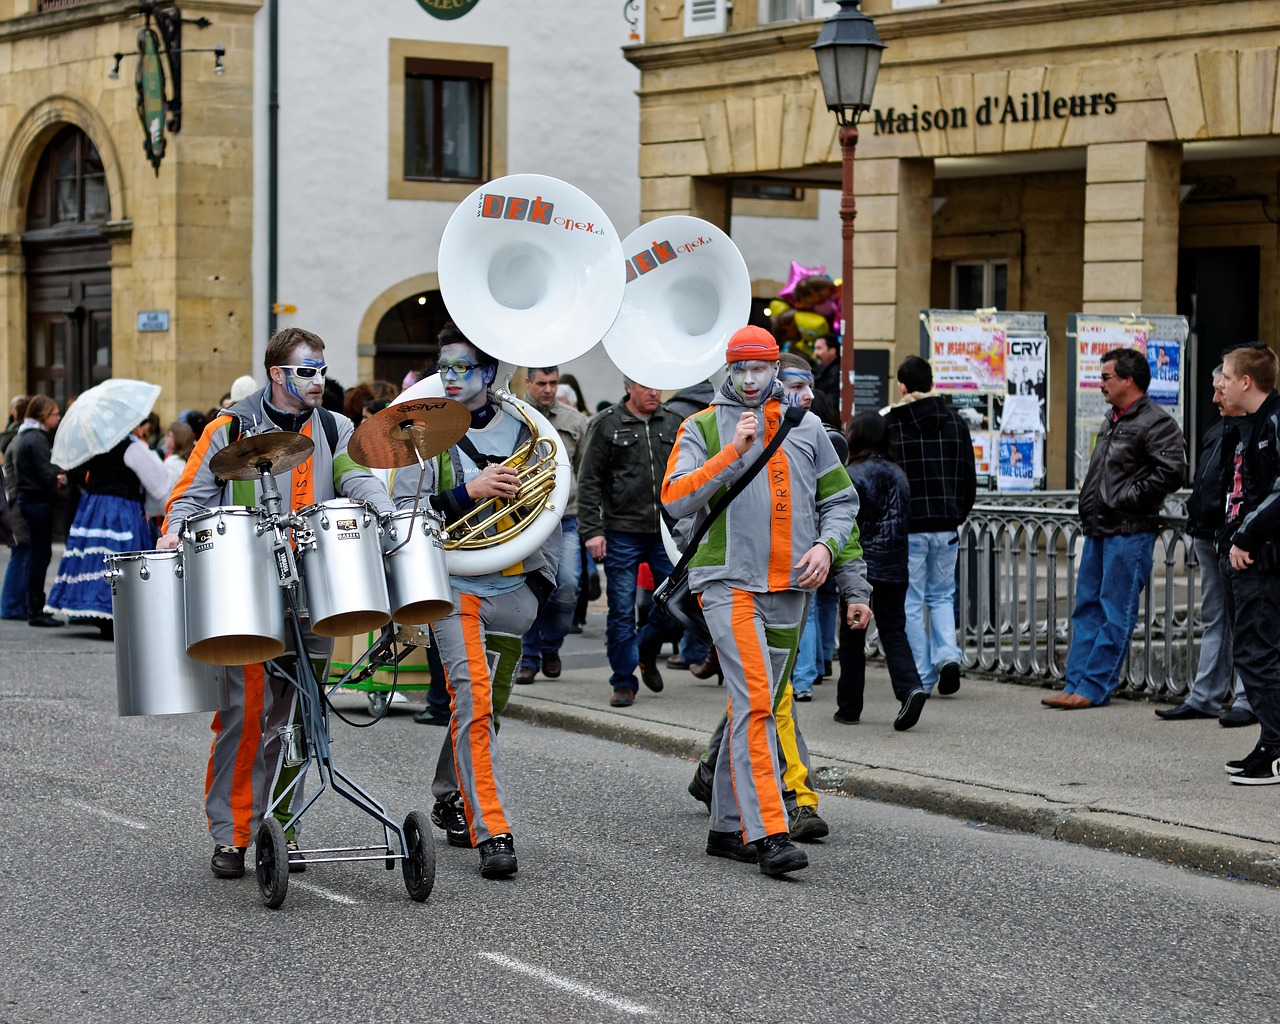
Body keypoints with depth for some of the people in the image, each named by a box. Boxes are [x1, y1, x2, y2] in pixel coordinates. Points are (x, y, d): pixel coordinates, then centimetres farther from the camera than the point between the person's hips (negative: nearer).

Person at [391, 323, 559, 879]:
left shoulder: (523, 430, 8)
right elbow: (403, 510, -7)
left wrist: (542, 575, 7)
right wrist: (468, 492, -18)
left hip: (513, 589, 4)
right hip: (454, 587, -3)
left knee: (488, 707, 12)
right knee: (473, 702, -16)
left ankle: (451, 799, 35)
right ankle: (491, 832, -17)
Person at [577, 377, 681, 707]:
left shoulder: (673, 424, 11)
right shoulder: (606, 424, 0)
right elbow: (589, 482, -1)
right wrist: (592, 530, -9)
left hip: (667, 532, 3)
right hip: (621, 532, -3)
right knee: (622, 610, -1)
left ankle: (647, 650, 28)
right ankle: (624, 682, 9)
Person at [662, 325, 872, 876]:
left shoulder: (806, 426, 13)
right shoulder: (703, 427, 3)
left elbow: (840, 500, 16)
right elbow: (676, 499, -10)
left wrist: (828, 545, -1)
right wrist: (734, 451, -15)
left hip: (789, 588, 4)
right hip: (728, 582, -4)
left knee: (753, 707, 10)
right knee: (754, 704, -16)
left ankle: (728, 826, 19)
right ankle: (769, 834, -21)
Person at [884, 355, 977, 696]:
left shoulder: (890, 425, -7)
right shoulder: (955, 423, 7)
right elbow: (970, 479, 9)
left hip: (907, 528, -4)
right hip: (946, 527, 4)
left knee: (911, 602, 4)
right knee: (941, 596, 17)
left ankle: (921, 678, 4)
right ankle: (947, 654, -5)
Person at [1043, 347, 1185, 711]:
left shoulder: (1155, 423, -11)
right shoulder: (1113, 421, 18)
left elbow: (1171, 472, -21)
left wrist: (1127, 498, -17)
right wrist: (1090, 504, 15)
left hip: (1129, 532, -10)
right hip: (1098, 530, 10)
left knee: (1116, 612, -5)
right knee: (1087, 608, 10)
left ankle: (1094, 688, -4)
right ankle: (1075, 684, 13)